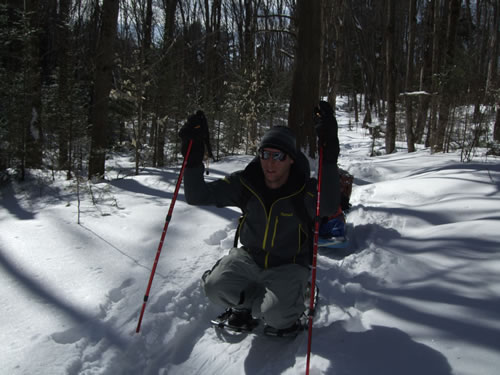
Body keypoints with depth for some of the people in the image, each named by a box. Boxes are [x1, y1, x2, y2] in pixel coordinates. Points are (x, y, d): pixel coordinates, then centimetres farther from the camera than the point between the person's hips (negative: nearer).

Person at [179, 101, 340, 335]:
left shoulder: (304, 189, -20)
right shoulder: (245, 182, -11)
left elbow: (329, 208, -43)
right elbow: (197, 196, -14)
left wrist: (329, 157, -53)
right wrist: (193, 156, -30)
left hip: (288, 265, -3)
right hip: (249, 258, 3)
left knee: (275, 313, -27)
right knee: (216, 286, -22)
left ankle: (287, 316, 11)